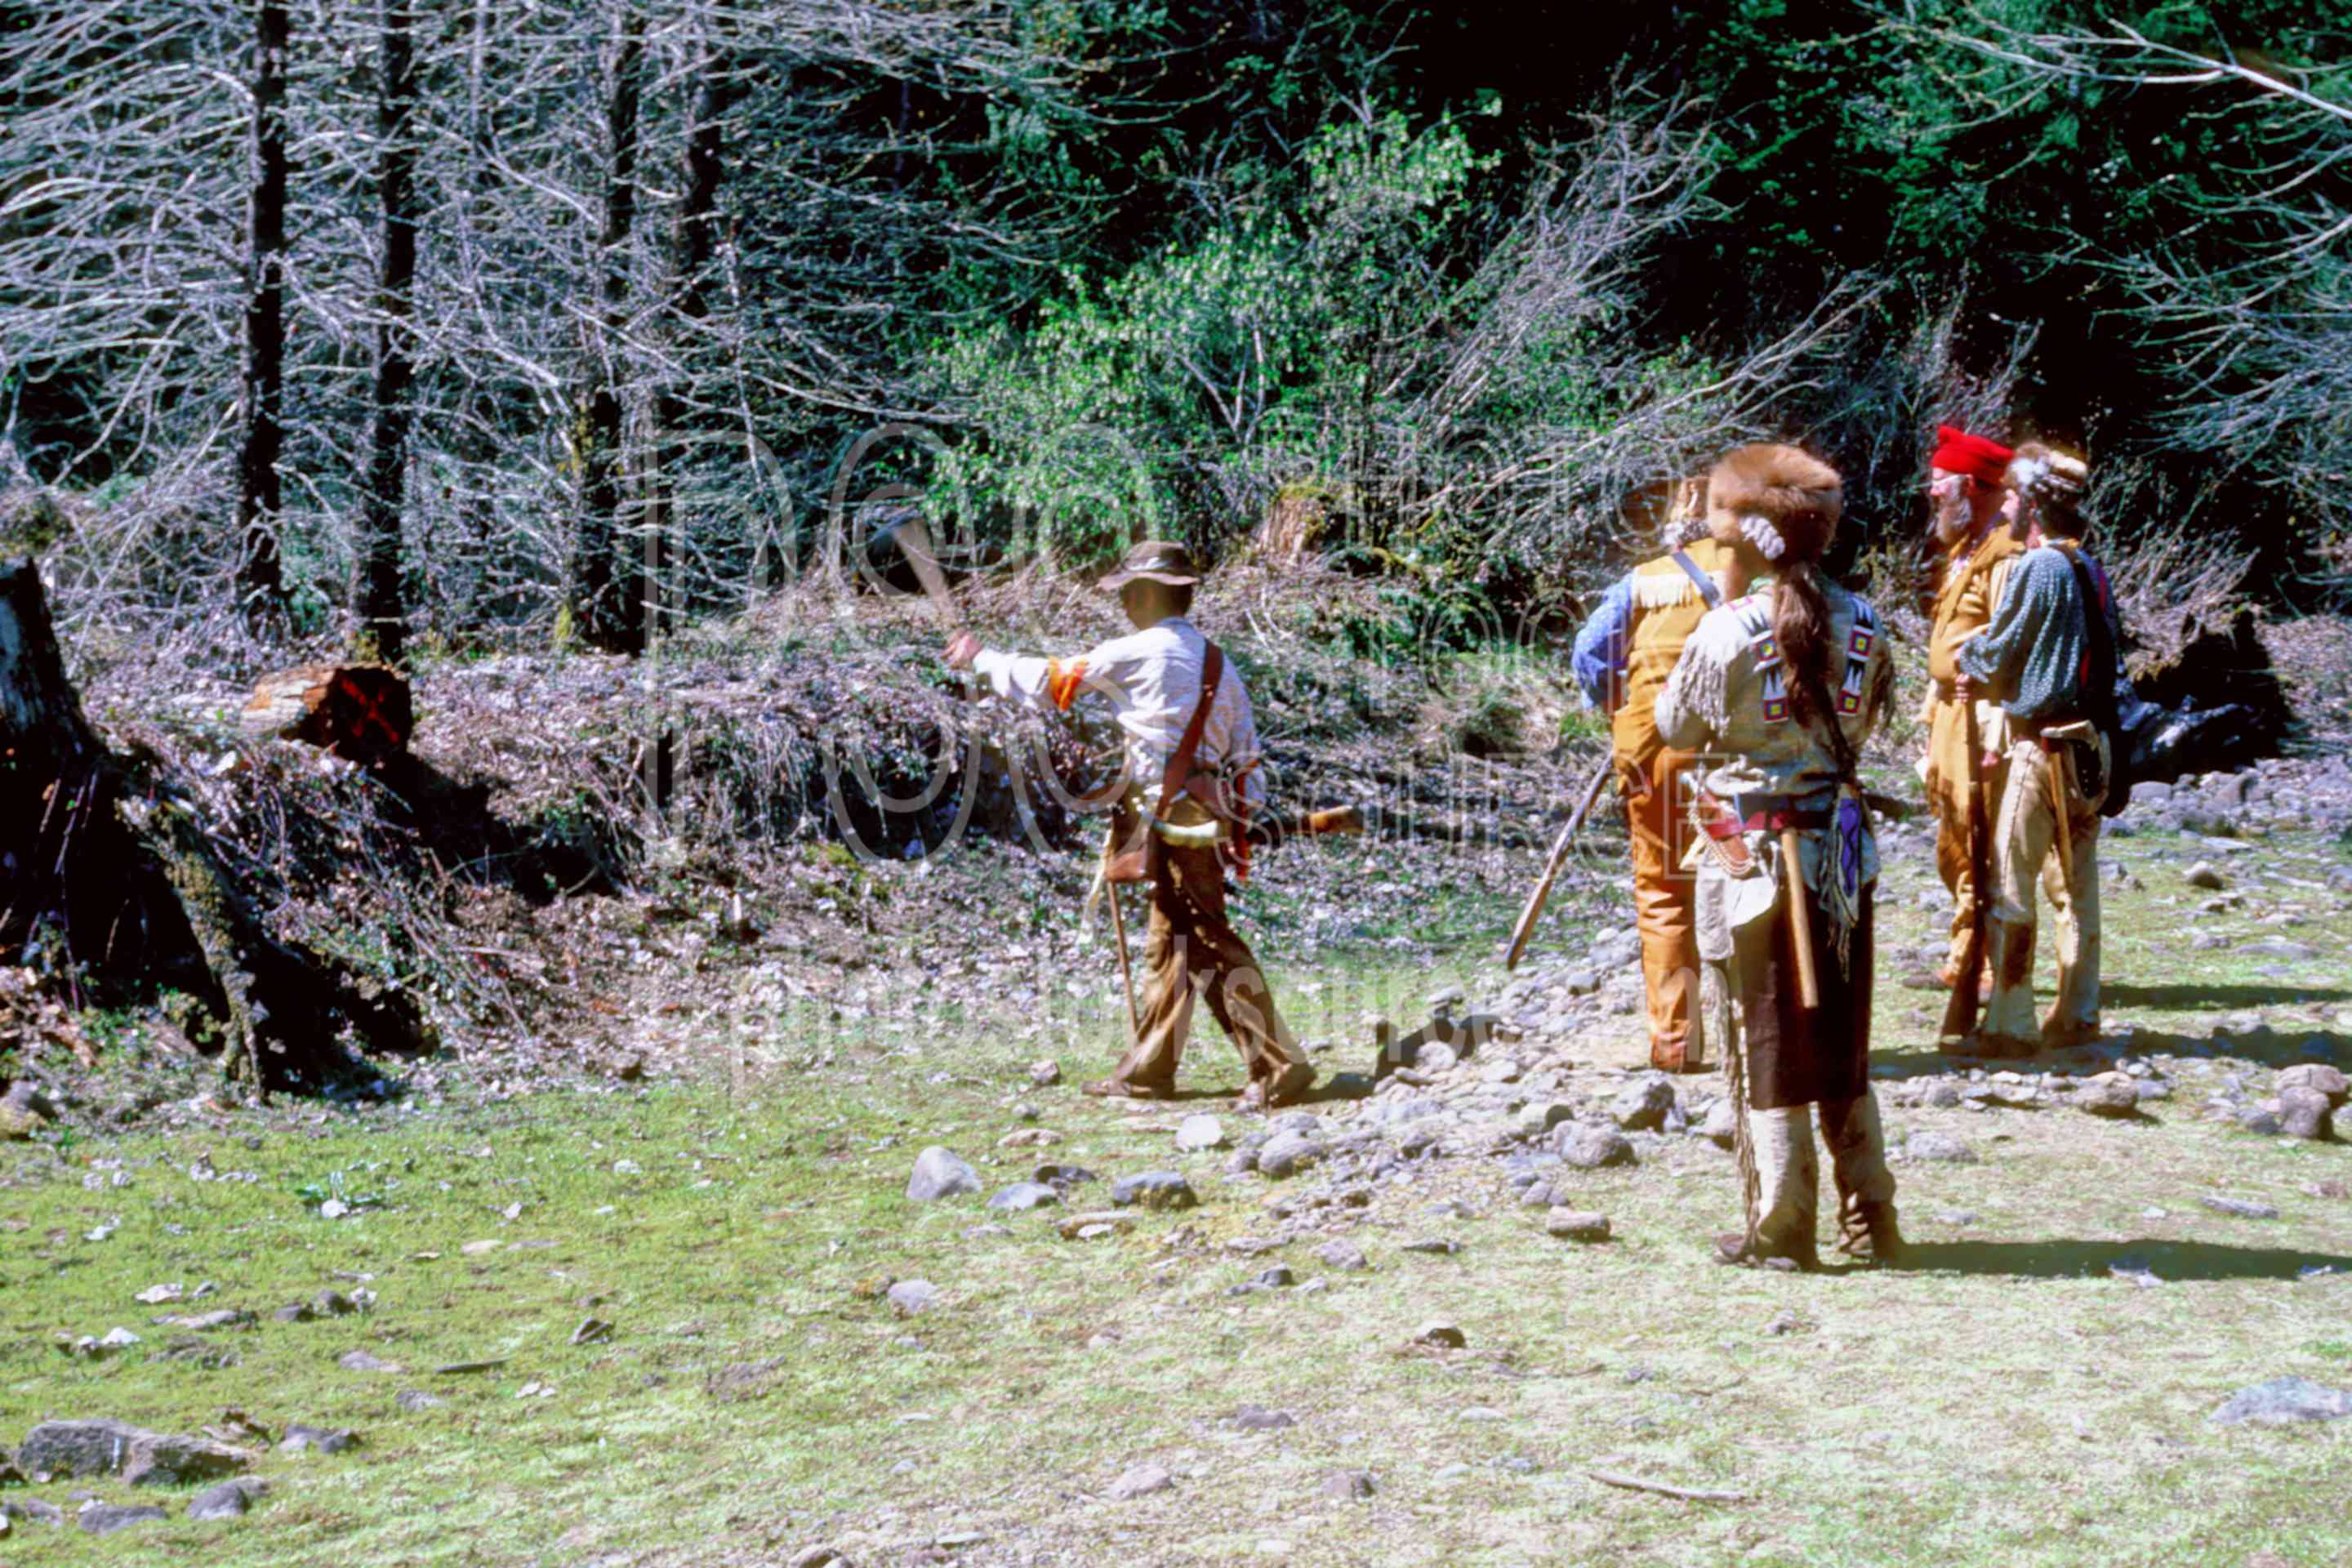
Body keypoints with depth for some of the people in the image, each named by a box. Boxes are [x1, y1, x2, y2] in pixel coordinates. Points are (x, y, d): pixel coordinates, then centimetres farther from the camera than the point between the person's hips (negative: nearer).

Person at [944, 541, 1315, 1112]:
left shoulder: (1138, 653, -6)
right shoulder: (1219, 665, 16)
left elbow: (1048, 680, 3)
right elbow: (1246, 760, 15)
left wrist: (980, 658, 17)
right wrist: (1237, 826, 20)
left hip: (1171, 813, -8)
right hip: (1210, 815, 8)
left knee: (1211, 945, -10)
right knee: (1168, 944, 15)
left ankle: (1278, 1065, -15)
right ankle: (1147, 1070, 22)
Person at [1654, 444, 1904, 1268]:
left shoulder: (1726, 630, -16)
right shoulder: (1859, 622, -2)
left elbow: (1677, 728, -3)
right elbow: (1866, 717, 10)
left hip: (1749, 850, -5)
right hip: (1839, 844, 5)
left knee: (1764, 1038, 5)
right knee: (1842, 1039, 15)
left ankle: (1781, 1227, 8)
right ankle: (1870, 1218, 18)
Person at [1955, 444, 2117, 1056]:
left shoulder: (2038, 568, -13)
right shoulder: (2089, 568, 11)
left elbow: (1993, 655, -11)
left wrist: (1968, 656, 13)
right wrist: (1987, 678, 13)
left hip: (2044, 745, -8)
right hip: (2090, 743, 8)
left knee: (2011, 885, -5)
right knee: (2075, 883, 13)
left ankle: (2010, 1025, -5)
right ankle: (2078, 1014, 19)